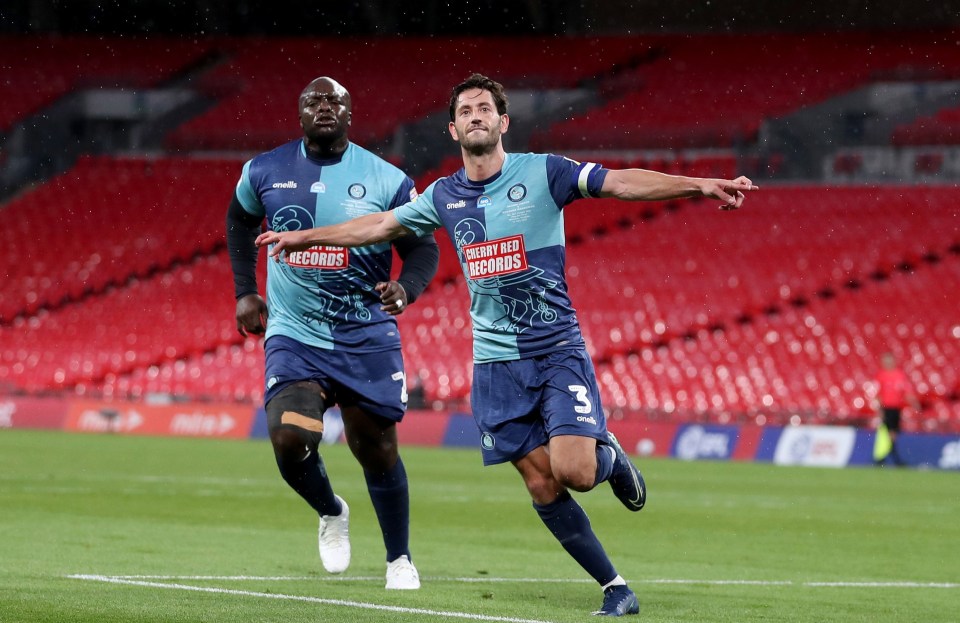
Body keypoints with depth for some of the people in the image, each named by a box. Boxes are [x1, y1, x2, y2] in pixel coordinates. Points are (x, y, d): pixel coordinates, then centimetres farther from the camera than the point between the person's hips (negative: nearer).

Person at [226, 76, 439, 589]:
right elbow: (240, 220, 22)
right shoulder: (265, 172, 1)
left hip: (367, 340, -1)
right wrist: (245, 291, 14)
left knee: (378, 451, 5)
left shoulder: (386, 181, -5)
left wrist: (406, 288, -20)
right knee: (290, 440, -19)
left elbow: (423, 248, 1)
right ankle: (331, 513, 13)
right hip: (293, 336, 1)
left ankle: (399, 558, 26)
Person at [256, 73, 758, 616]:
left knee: (574, 470, -20)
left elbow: (620, 182, -14)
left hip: (558, 351, -4)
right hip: (496, 362, 4)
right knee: (542, 485, -2)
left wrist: (699, 184, -26)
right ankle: (616, 588, 7)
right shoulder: (444, 196, 8)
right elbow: (378, 225, 23)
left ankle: (610, 458, 16)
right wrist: (303, 237, 28)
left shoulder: (541, 173, -5)